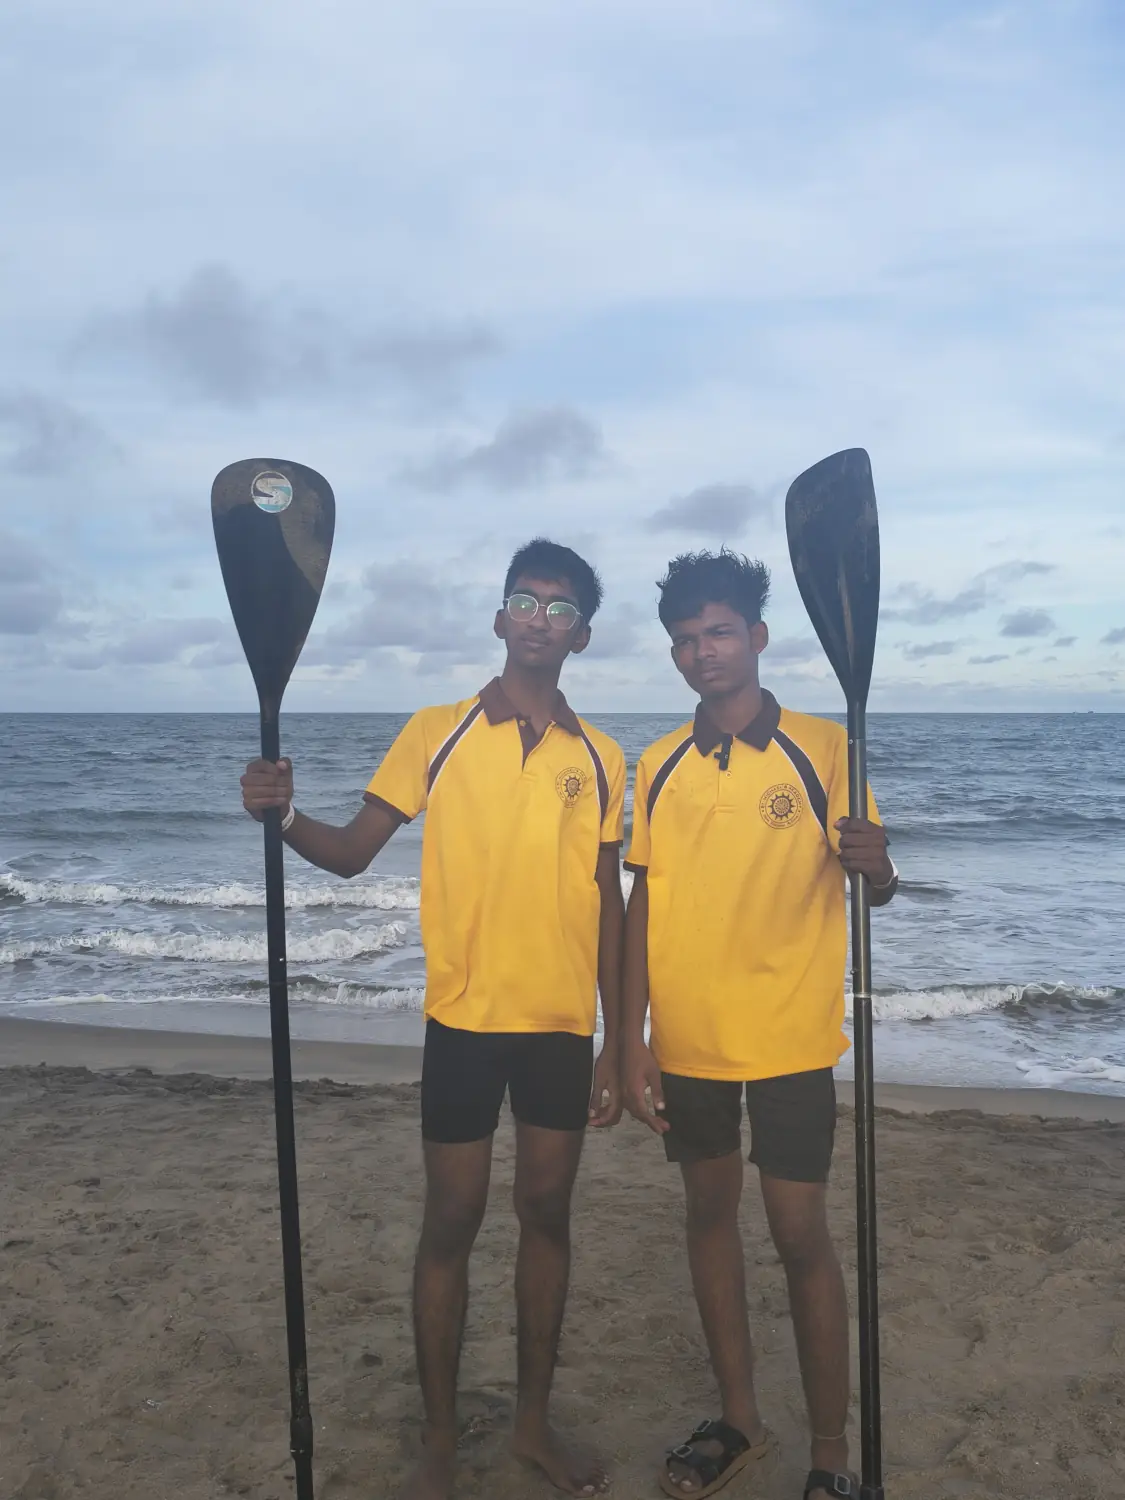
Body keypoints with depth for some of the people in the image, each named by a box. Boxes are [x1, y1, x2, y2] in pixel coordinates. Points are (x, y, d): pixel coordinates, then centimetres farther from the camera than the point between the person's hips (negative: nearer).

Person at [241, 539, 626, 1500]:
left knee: (547, 1214, 13)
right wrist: (285, 817, -24)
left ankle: (534, 1421, 33)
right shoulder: (438, 733, -2)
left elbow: (608, 905, 6)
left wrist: (617, 1045, 6)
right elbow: (352, 853, -3)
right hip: (464, 1018, -2)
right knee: (451, 1223, 8)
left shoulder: (599, 758, 4)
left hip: (563, 1023, 2)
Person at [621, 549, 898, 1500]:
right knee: (710, 1210, 16)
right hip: (686, 1038, 4)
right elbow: (644, 905, 5)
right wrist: (632, 1042, 3)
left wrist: (876, 867, -29)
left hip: (789, 1037, -4)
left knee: (802, 1238, 3)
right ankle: (740, 1421, 36)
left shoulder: (820, 748, -7)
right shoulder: (660, 767, 3)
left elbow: (872, 884, -4)